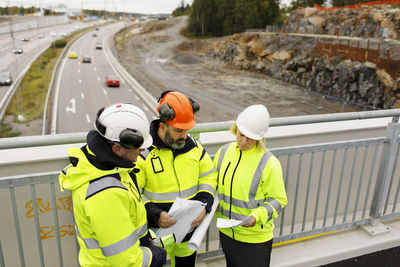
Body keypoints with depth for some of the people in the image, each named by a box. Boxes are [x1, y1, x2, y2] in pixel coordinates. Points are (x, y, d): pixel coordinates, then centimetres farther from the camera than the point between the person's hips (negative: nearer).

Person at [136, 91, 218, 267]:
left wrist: (204, 204, -8)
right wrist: (153, 215, -28)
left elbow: (209, 175, 7)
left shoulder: (193, 146, -4)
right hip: (157, 233, -4)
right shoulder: (143, 152, -20)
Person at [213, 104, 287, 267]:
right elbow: (213, 182, 11)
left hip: (255, 237, -5)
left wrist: (257, 216, -26)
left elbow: (278, 200, -11)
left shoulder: (269, 163, -18)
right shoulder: (225, 151, -3)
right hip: (226, 231, 5)